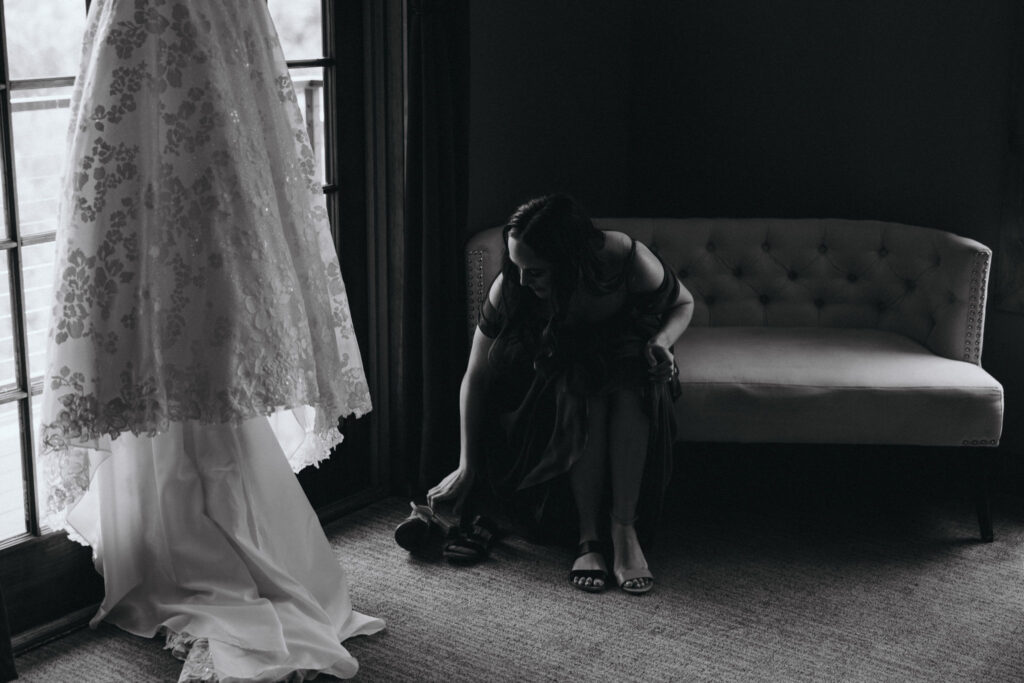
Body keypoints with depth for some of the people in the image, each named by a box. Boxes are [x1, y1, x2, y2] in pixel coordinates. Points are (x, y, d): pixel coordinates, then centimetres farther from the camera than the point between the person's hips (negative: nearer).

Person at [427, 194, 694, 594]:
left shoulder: (628, 260, -30)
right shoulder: (510, 287, -27)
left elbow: (683, 304, -7)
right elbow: (476, 377, -18)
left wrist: (662, 340, -28)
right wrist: (466, 468, -19)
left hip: (626, 349, 0)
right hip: (562, 363, 0)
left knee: (632, 383, -36)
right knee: (583, 386, -35)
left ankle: (625, 530, -34)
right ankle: (588, 535, -33)